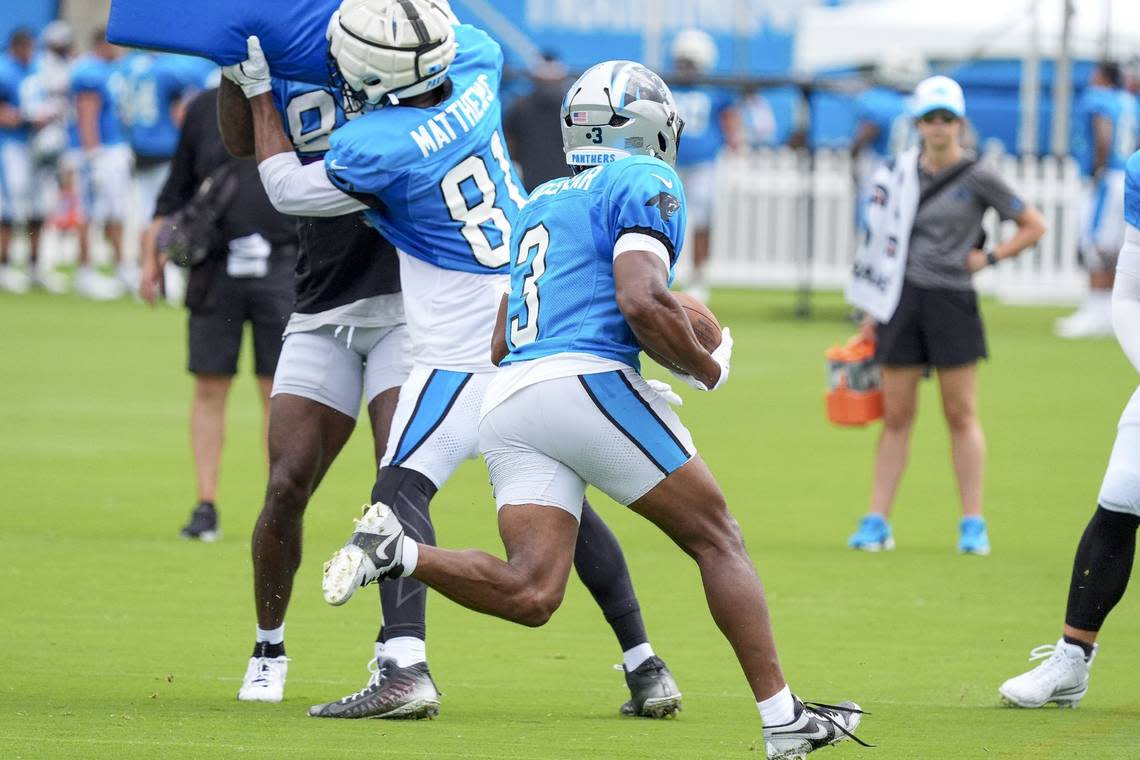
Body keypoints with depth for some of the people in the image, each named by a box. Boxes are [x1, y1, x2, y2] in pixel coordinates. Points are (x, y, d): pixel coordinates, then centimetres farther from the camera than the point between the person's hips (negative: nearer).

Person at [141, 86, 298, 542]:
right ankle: (206, 508, 6)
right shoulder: (204, 109, 9)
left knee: (278, 393, 0)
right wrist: (153, 257, 6)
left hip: (280, 269, -1)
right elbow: (176, 191, 14)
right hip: (217, 267, 1)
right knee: (209, 388, 1)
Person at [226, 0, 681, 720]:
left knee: (402, 490, -8)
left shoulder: (378, 148, -17)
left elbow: (288, 189, 3)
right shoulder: (476, 77, 0)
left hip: (467, 355, -7)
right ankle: (646, 667, 19)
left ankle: (404, 667, -25)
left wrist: (259, 90, 13)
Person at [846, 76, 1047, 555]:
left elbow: (1033, 226, 5)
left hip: (951, 301, -3)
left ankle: (973, 524, 4)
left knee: (961, 414, -1)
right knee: (896, 415, 4)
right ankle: (876, 522, 6)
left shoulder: (976, 178, -2)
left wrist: (989, 258, -5)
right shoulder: (902, 173, 8)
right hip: (903, 300, 3)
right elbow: (886, 242, 13)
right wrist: (873, 311, 11)